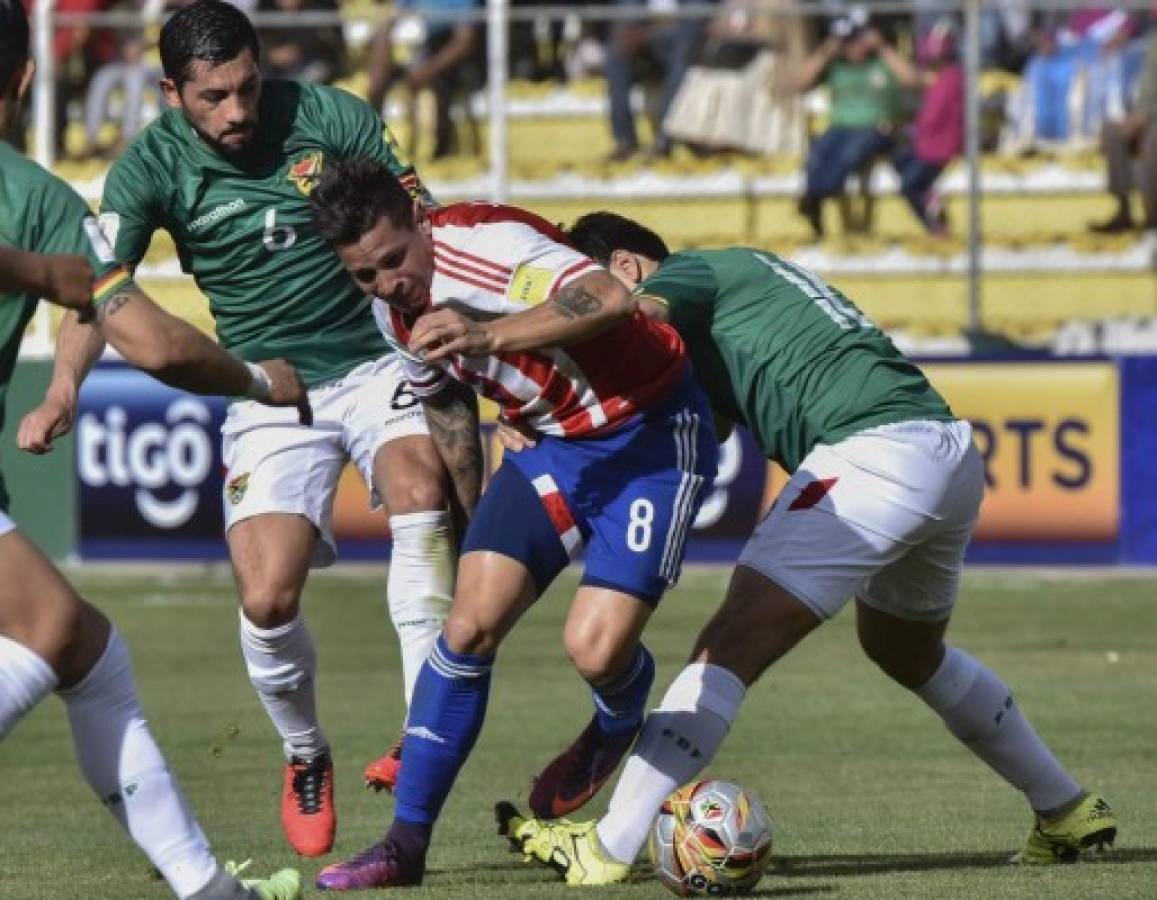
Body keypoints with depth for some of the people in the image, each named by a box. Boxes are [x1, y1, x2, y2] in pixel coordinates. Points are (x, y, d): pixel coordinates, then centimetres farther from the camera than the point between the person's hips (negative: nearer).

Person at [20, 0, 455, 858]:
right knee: (268, 600, -14)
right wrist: (64, 390, -37)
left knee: (417, 483, -32)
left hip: (374, 360, 0)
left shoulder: (329, 117, -7)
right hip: (267, 393, 0)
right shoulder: (153, 166, -8)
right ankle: (306, 759, 18)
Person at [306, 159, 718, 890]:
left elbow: (609, 301, -43)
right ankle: (407, 842, 0)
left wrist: (488, 336, -53)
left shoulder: (483, 245, -27)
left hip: (650, 434, -7)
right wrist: (468, 521, 24)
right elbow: (446, 403, 18)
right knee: (471, 623, -8)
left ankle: (619, 722, 20)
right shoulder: (394, 310, -1)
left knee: (597, 647, -19)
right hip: (554, 443, 7)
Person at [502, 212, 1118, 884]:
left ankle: (610, 848, -17)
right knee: (907, 650, 32)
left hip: (874, 451, -10)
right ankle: (1067, 810, 42)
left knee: (732, 647, -11)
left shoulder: (688, 271, 3)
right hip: (955, 455, 10)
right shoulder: (746, 271, 29)